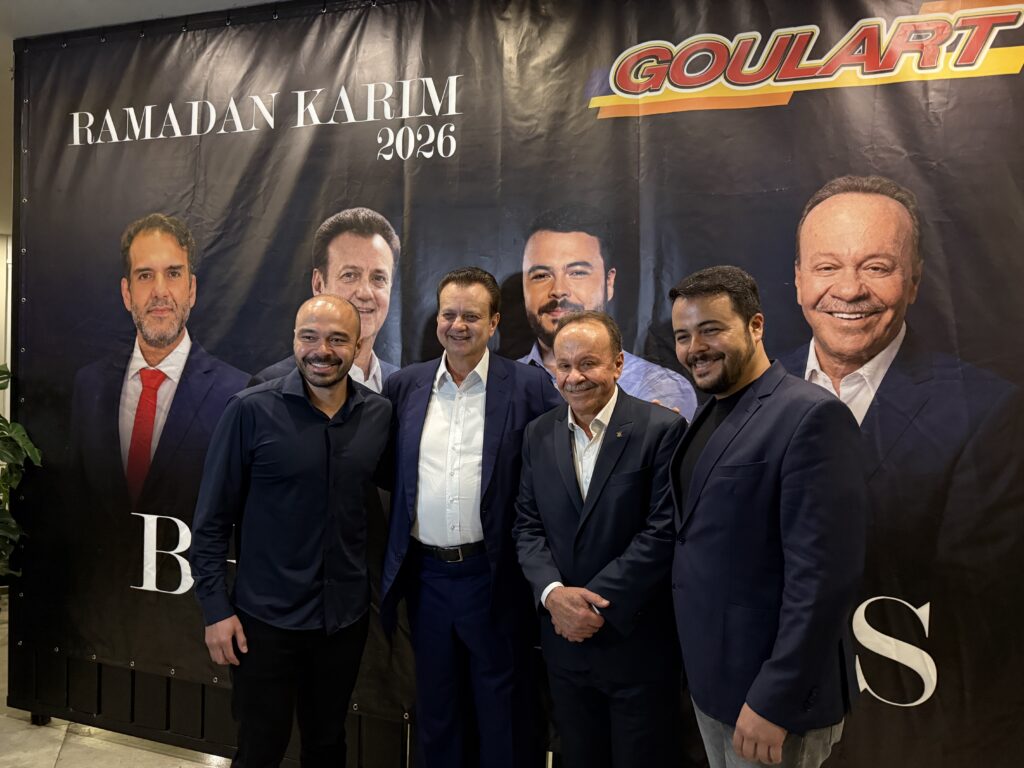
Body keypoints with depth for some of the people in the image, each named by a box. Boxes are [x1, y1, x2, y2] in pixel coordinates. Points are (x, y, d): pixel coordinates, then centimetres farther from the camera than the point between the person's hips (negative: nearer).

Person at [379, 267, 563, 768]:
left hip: (492, 574, -3)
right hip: (424, 572, 4)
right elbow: (387, 467, 11)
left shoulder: (528, 386, -7)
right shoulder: (404, 385, 4)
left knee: (501, 706, 14)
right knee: (434, 703, 21)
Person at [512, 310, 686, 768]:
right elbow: (527, 525, 4)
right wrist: (553, 592, -13)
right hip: (565, 640, 4)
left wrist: (595, 601, -16)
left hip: (637, 641, -4)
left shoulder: (661, 429, -12)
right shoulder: (539, 435, 4)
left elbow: (663, 530, -16)